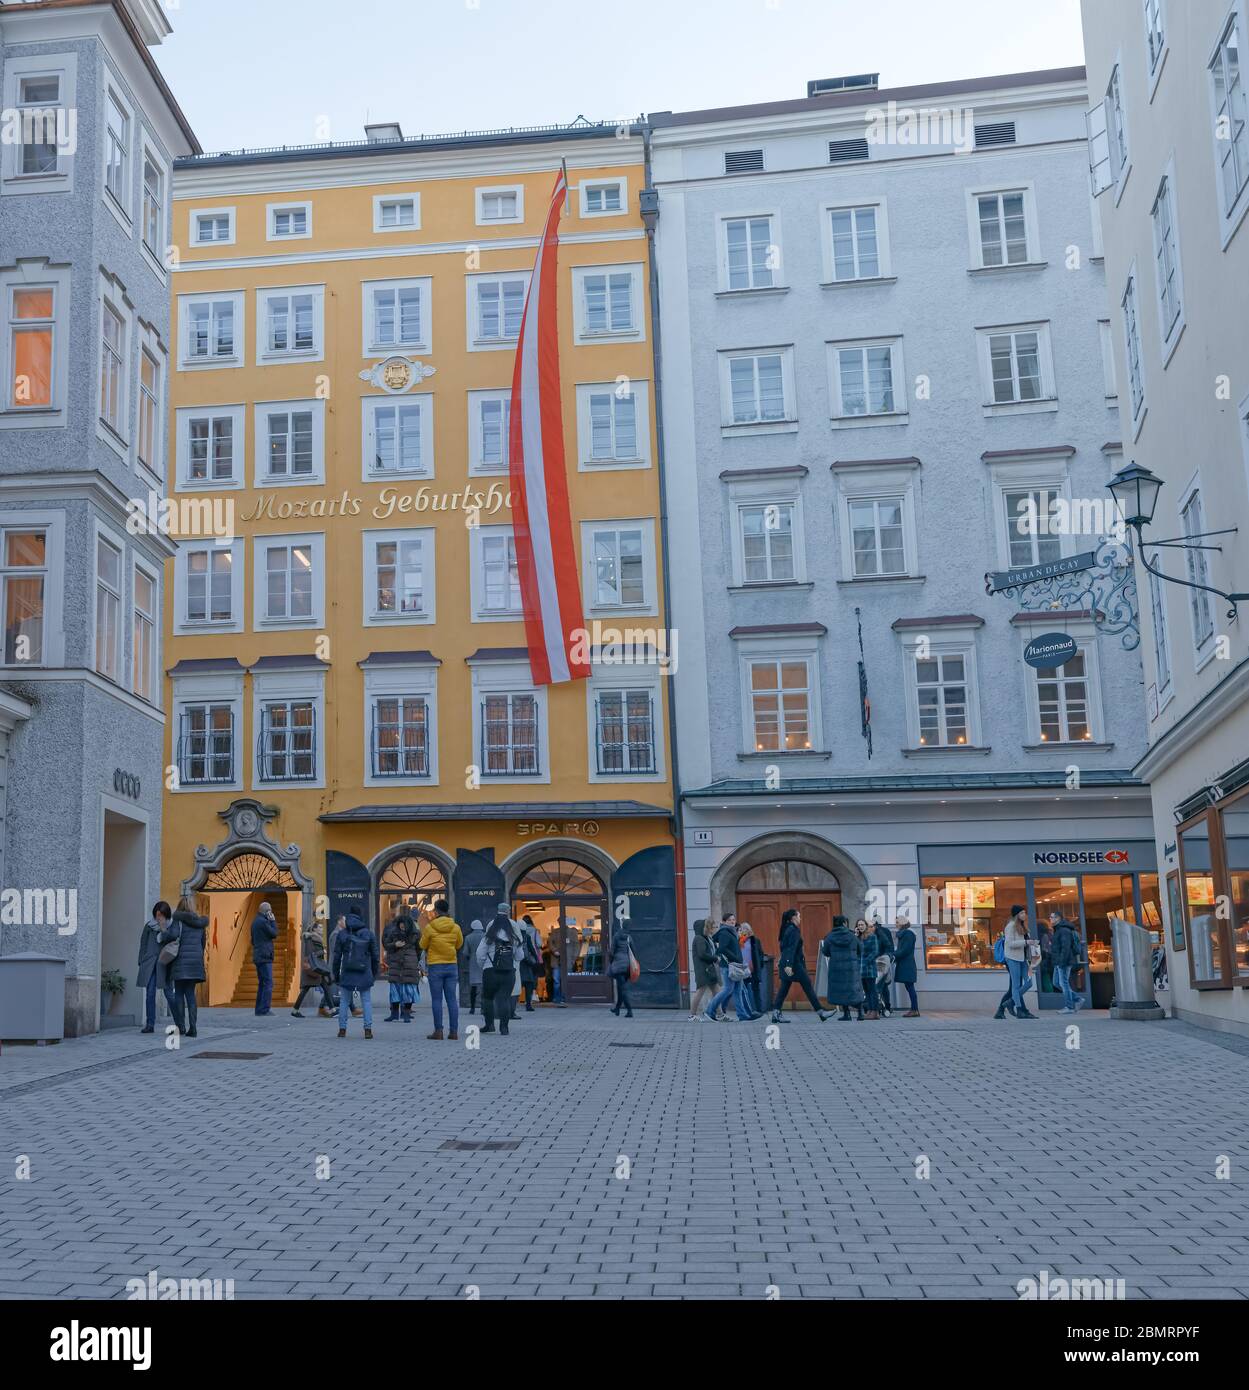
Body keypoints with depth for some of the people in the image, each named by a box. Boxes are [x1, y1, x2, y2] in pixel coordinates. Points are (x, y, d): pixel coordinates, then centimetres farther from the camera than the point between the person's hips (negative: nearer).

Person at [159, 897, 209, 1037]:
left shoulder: (178, 920, -5)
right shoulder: (199, 923, 14)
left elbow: (173, 934, -22)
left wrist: (161, 937, -3)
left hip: (182, 960, -5)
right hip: (196, 961, 5)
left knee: (179, 993, 4)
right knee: (191, 994, 7)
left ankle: (180, 1026, 2)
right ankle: (192, 1027, 0)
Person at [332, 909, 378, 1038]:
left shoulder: (341, 934, -2)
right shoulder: (369, 934, 0)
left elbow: (336, 956, 1)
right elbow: (375, 956, 4)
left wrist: (336, 975, 10)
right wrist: (375, 973, 14)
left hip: (347, 974, 0)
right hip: (364, 974, 0)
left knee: (344, 1001, 12)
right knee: (366, 1001, 7)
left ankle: (342, 1029, 11)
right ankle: (368, 1029, 2)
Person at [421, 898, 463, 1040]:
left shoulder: (430, 927, -8)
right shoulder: (455, 927, 0)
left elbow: (423, 945, 3)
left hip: (435, 966, -3)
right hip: (452, 966, 3)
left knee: (436, 1000, 2)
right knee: (452, 999, 5)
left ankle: (438, 1031, 0)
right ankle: (453, 1031, 3)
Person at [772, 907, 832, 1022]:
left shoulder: (787, 929, 15)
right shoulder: (794, 930, -13)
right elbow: (792, 948, -21)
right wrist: (789, 965, -27)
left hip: (786, 963, 9)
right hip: (794, 964, -9)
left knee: (784, 989, 6)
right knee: (807, 986, -3)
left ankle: (775, 1014, -3)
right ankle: (821, 1013, 2)